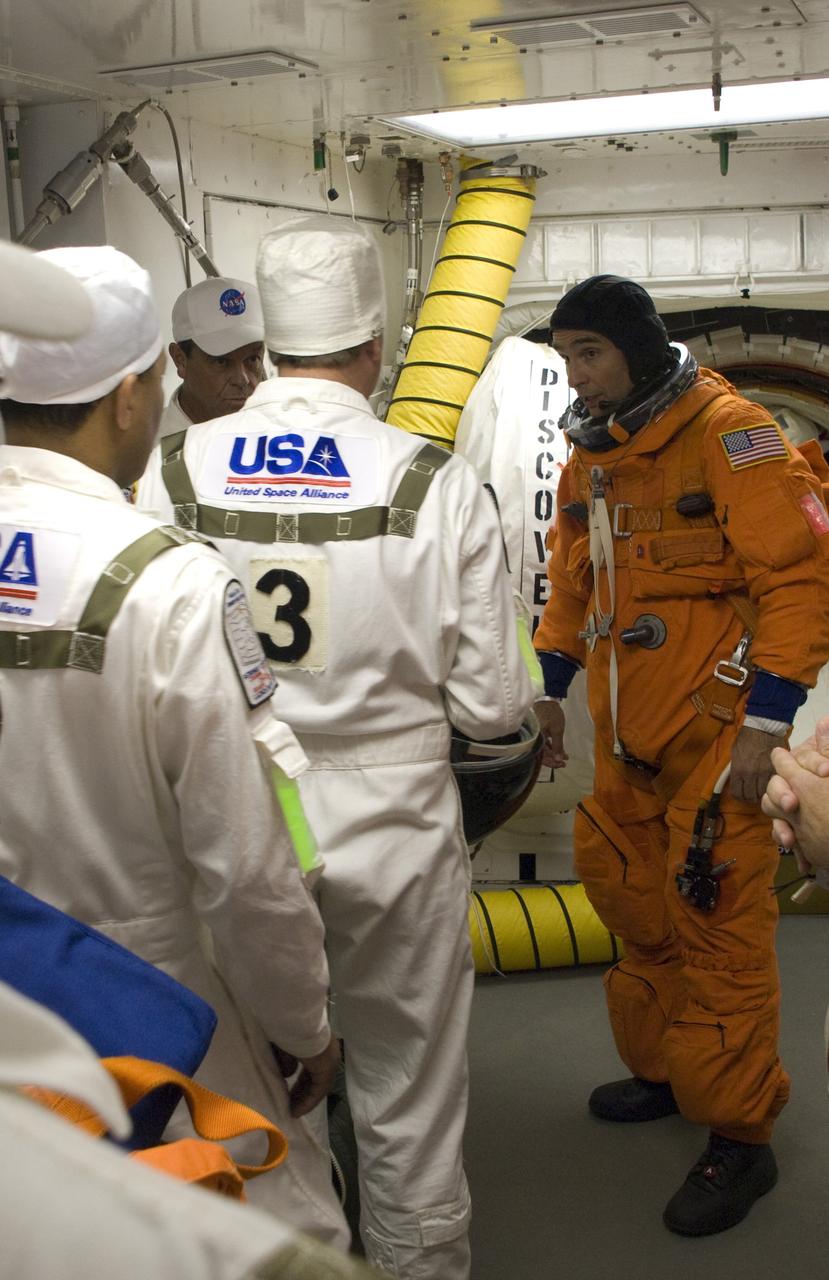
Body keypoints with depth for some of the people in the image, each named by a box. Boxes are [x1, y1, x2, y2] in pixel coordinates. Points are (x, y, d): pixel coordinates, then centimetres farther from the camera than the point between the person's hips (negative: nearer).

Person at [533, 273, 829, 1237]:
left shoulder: (729, 436, -14)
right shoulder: (591, 454, 11)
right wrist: (551, 688, 19)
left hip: (712, 730, -7)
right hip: (626, 732, 8)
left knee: (717, 926, -1)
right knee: (635, 903, 16)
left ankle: (737, 1137, 14)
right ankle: (665, 1069, 37)